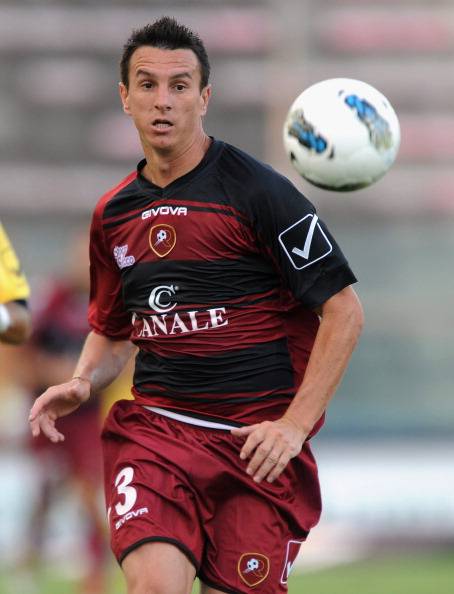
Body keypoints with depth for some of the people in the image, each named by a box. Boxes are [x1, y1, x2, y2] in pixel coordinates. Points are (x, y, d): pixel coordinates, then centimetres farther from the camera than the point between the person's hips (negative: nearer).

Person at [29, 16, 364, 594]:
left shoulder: (256, 191, -6)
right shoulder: (113, 214, 11)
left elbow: (343, 311, -6)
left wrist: (295, 424, -13)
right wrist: (81, 382, 4)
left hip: (258, 442, -3)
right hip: (153, 431, 3)